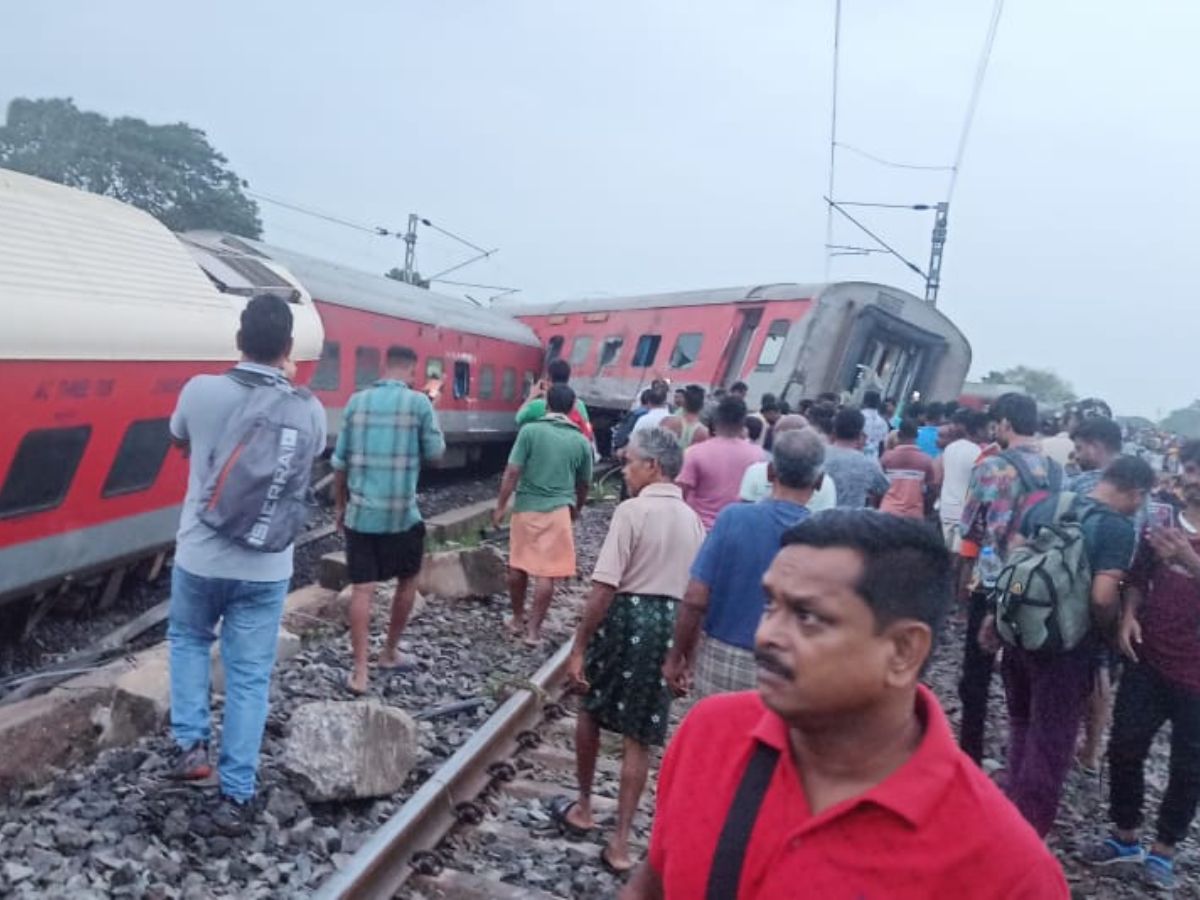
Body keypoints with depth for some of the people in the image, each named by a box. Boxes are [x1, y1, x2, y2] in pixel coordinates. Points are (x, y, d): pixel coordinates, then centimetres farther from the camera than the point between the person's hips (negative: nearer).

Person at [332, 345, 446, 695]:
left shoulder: (356, 401, 3)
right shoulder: (418, 402, -7)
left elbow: (340, 461, 6)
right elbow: (436, 451, 0)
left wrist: (340, 505, 16)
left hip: (360, 511, 2)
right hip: (402, 512, -2)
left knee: (362, 589, 3)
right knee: (407, 580, 19)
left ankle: (360, 672, 0)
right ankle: (389, 653, 29)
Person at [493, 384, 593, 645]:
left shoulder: (530, 431, -6)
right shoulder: (581, 441, 3)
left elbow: (512, 472, -9)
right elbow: (584, 484, 13)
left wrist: (501, 506, -1)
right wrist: (576, 508, 31)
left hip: (526, 508, 0)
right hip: (557, 511, 0)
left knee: (517, 566, 17)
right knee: (546, 572, 4)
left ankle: (518, 619, 30)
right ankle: (534, 629, 6)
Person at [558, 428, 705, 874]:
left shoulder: (633, 510, -13)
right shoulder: (692, 519, 7)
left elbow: (605, 588, -18)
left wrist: (578, 646, -14)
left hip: (627, 616, -5)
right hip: (670, 624, 5)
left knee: (590, 709, 20)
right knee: (639, 738, 10)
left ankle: (583, 807, 35)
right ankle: (620, 841, 15)